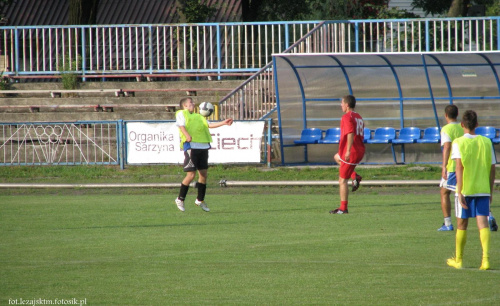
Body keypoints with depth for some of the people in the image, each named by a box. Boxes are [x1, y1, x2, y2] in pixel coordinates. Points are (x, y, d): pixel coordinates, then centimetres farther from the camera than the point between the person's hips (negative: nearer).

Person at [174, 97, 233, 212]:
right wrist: (187, 135, -27)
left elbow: (208, 124, 21)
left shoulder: (198, 116, 28)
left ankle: (200, 200, 19)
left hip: (203, 146, 7)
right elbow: (181, 125, -9)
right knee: (191, 174, -11)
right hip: (191, 146, -7)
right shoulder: (181, 114, 8)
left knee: (203, 173, 5)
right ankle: (180, 199, 4)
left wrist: (223, 123, 11)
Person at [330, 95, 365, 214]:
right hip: (360, 151, 9)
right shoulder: (359, 117, 17)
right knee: (337, 157, 32)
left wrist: (348, 150, -32)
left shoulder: (347, 117, -12)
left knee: (342, 180, -3)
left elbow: (351, 134, -26)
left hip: (351, 153, -9)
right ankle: (355, 176, 12)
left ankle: (343, 208, -2)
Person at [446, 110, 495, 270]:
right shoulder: (486, 142, 6)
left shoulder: (458, 143, -4)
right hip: (483, 189, 2)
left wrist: (459, 192, -15)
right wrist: (490, 191, 17)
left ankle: (458, 260, 24)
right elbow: (492, 169, 8)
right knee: (483, 222, -3)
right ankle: (485, 258, -20)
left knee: (462, 224, 11)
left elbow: (459, 167, -14)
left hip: (465, 190, -2)